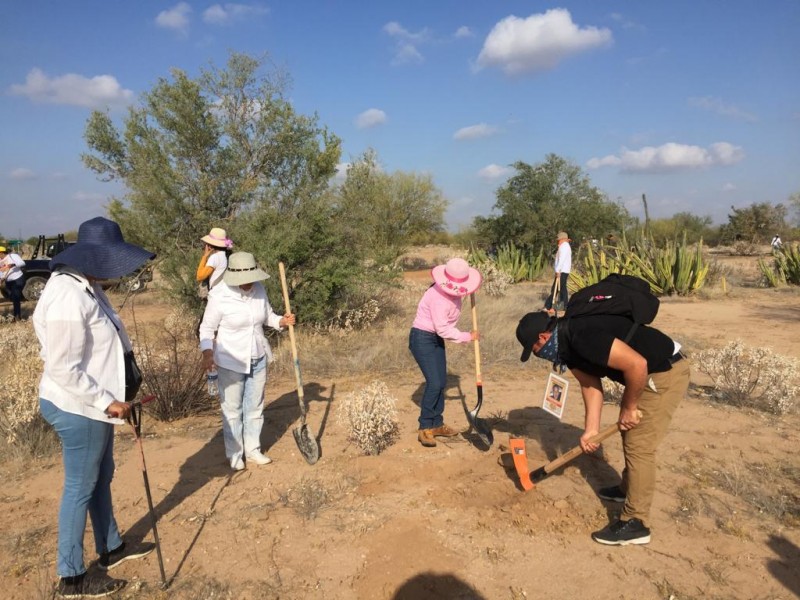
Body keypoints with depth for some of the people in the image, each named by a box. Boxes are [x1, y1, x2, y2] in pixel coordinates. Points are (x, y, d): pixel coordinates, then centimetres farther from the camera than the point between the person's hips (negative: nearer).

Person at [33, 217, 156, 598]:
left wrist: (111, 398, 15)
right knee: (81, 488, 6)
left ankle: (111, 548, 41)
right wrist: (107, 401, -20)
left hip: (93, 403, 10)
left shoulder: (86, 286, 3)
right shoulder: (68, 299, -27)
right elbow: (64, 370, -25)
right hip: (77, 408, -10)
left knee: (101, 479, 22)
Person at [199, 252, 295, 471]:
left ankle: (253, 451, 31)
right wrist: (207, 354, -25)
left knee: (255, 407, 15)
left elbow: (268, 315, 9)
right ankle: (235, 454, 25)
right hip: (231, 361, -5)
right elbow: (207, 328, -11)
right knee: (232, 409, 8)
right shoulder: (220, 297, -19)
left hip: (258, 359, 5)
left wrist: (282, 321, -11)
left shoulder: (259, 289, -6)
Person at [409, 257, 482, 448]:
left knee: (441, 382, 10)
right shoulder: (439, 297, -27)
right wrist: (467, 337, -16)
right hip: (422, 338, -9)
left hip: (436, 339, 9)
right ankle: (424, 429, -4)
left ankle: (437, 424, 22)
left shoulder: (453, 290, 0)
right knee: (434, 383, -15)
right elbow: (443, 329, -26)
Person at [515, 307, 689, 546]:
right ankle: (628, 488, 44)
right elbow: (590, 384, 5)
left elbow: (636, 364, -32)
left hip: (666, 373, -10)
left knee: (638, 447, -7)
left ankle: (635, 523, 3)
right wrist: (591, 429, -2)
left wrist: (629, 407, -18)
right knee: (630, 435, 23)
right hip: (650, 374, 10)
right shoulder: (567, 345, 2)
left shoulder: (583, 337, -30)